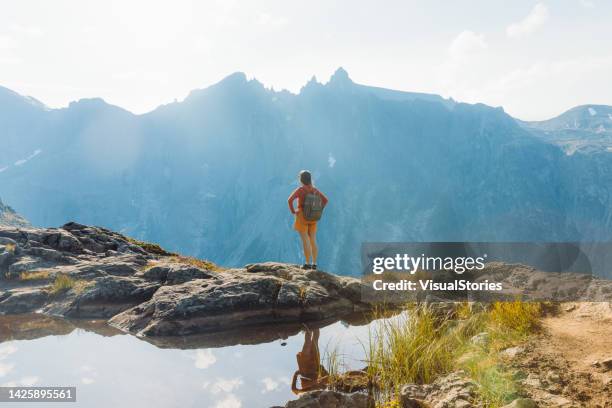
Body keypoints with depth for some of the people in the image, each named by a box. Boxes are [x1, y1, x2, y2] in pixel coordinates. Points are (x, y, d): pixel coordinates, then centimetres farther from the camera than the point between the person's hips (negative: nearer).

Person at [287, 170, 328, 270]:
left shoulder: (300, 189, -11)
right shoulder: (314, 190, 5)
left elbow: (290, 200, -22)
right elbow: (326, 200, 6)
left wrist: (293, 211, -7)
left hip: (302, 217, -5)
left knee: (305, 241, -3)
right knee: (313, 241, 8)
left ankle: (308, 263, -2)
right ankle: (314, 264, 9)